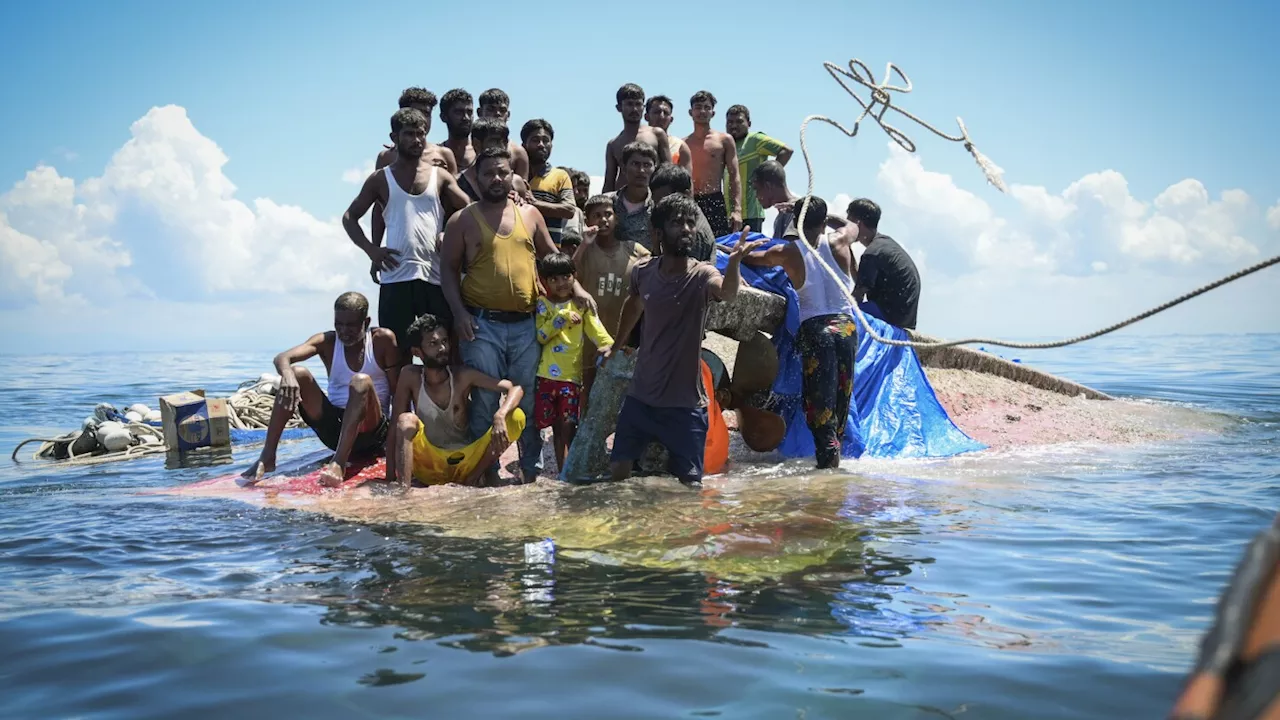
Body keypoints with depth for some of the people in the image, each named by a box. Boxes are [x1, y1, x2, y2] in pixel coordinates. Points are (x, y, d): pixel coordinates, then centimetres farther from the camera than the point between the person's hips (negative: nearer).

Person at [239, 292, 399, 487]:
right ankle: (267, 458, -20)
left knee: (361, 381, -32)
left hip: (370, 430, -3)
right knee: (297, 374, -16)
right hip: (334, 427, 3)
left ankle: (338, 463, -44)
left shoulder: (382, 340, -3)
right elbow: (282, 358, -15)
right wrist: (287, 374, -39)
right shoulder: (327, 342, 2)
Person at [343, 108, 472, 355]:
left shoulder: (440, 177, 12)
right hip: (395, 277, -1)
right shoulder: (381, 179, 11)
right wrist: (371, 249, -1)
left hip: (436, 276, 1)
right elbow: (350, 217, 15)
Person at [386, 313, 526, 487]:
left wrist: (499, 416, -35)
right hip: (428, 466, -1)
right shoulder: (410, 376, -9)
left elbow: (516, 388, -13)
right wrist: (390, 478, -17)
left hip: (463, 463, 1)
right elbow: (395, 426, -8)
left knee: (516, 416, -17)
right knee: (407, 420, -26)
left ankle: (472, 479, -13)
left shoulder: (462, 376, -9)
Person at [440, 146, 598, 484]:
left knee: (529, 399, 6)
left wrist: (576, 288, 6)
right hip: (482, 324, -2)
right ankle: (488, 469, 7)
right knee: (485, 400, -2)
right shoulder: (463, 221, 3)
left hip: (526, 323, 3)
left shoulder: (530, 214, 12)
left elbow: (552, 256, 19)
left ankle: (532, 469, 16)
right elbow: (449, 269, 4)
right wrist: (459, 312, -8)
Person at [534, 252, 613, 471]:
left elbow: (595, 328, -5)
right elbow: (539, 336, -4)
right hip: (546, 374, 1)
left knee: (568, 425, -7)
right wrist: (562, 317, -10)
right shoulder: (542, 304, 7)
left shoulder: (581, 304, 7)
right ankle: (562, 472, 15)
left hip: (571, 374, -1)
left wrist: (610, 345, -23)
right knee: (557, 427, 6)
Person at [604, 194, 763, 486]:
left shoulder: (701, 275, -15)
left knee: (689, 482, -3)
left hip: (685, 404, -4)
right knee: (619, 470, 13)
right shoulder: (643, 271, -2)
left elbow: (727, 292, -39)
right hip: (640, 397, 4)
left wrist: (733, 264, -60)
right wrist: (616, 345, 28)